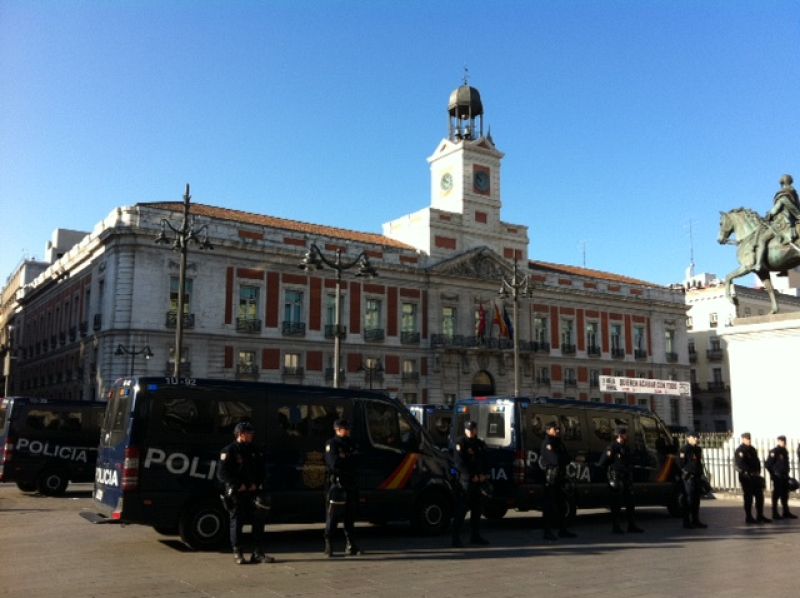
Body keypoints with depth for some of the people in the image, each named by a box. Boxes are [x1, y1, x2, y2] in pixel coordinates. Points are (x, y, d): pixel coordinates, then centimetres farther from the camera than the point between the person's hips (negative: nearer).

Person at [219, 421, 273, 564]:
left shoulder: (255, 451, 12)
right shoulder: (229, 451, -5)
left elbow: (262, 470, 14)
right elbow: (223, 474, -10)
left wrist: (255, 484, -2)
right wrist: (239, 485, -14)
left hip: (253, 492, 5)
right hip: (235, 494, -5)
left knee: (258, 521, 3)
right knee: (236, 522, 1)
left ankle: (258, 553, 11)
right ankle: (237, 553, 12)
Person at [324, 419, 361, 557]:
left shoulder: (351, 444, 16)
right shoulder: (331, 444, -4)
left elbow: (356, 463, 6)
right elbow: (334, 463, -17)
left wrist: (343, 462, -10)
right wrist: (350, 461, -4)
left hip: (351, 484, 6)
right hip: (335, 484, -6)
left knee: (350, 516, 9)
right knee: (332, 516, -3)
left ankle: (351, 545, 14)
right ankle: (329, 545, 4)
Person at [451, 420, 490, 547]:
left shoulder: (480, 444, 15)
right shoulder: (461, 443, -6)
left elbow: (484, 461, 16)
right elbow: (459, 463, -12)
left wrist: (482, 475, -2)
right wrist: (472, 476, -14)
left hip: (478, 481, 7)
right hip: (465, 480, -7)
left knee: (477, 509, 13)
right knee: (461, 510, -9)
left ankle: (475, 535, 24)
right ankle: (456, 538, -7)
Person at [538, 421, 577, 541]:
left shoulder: (559, 443, 18)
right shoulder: (546, 443, -8)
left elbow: (567, 459, 10)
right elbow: (556, 459, -18)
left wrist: (559, 459, -8)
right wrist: (562, 457, 0)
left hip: (560, 477, 8)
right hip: (550, 477, -8)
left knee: (562, 504, 12)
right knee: (549, 505, -6)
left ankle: (563, 530, 21)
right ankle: (548, 531, -3)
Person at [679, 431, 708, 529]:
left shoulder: (698, 449, 16)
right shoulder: (685, 449, -9)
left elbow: (699, 462, 21)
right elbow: (682, 463, -12)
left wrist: (701, 473, 14)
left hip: (697, 477, 8)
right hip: (688, 477, -8)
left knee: (696, 500, 12)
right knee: (688, 500, -6)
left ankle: (695, 520, 20)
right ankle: (686, 522, -1)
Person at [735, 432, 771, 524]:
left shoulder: (752, 449, 14)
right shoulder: (740, 450, -12)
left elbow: (757, 461, 16)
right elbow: (741, 464, -21)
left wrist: (757, 472, 2)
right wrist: (749, 473, -24)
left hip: (755, 476, 8)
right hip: (746, 477, -8)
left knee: (759, 496, 10)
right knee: (748, 497, -2)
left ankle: (760, 516, 20)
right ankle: (748, 517, 6)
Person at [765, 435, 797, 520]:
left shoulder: (785, 451, 12)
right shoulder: (774, 451, -13)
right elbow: (767, 465, -14)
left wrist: (786, 474, 15)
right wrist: (773, 474, -11)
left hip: (784, 477, 8)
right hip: (777, 477, -8)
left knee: (785, 495, 13)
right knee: (776, 495, -2)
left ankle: (786, 513, 21)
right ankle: (775, 514, 4)